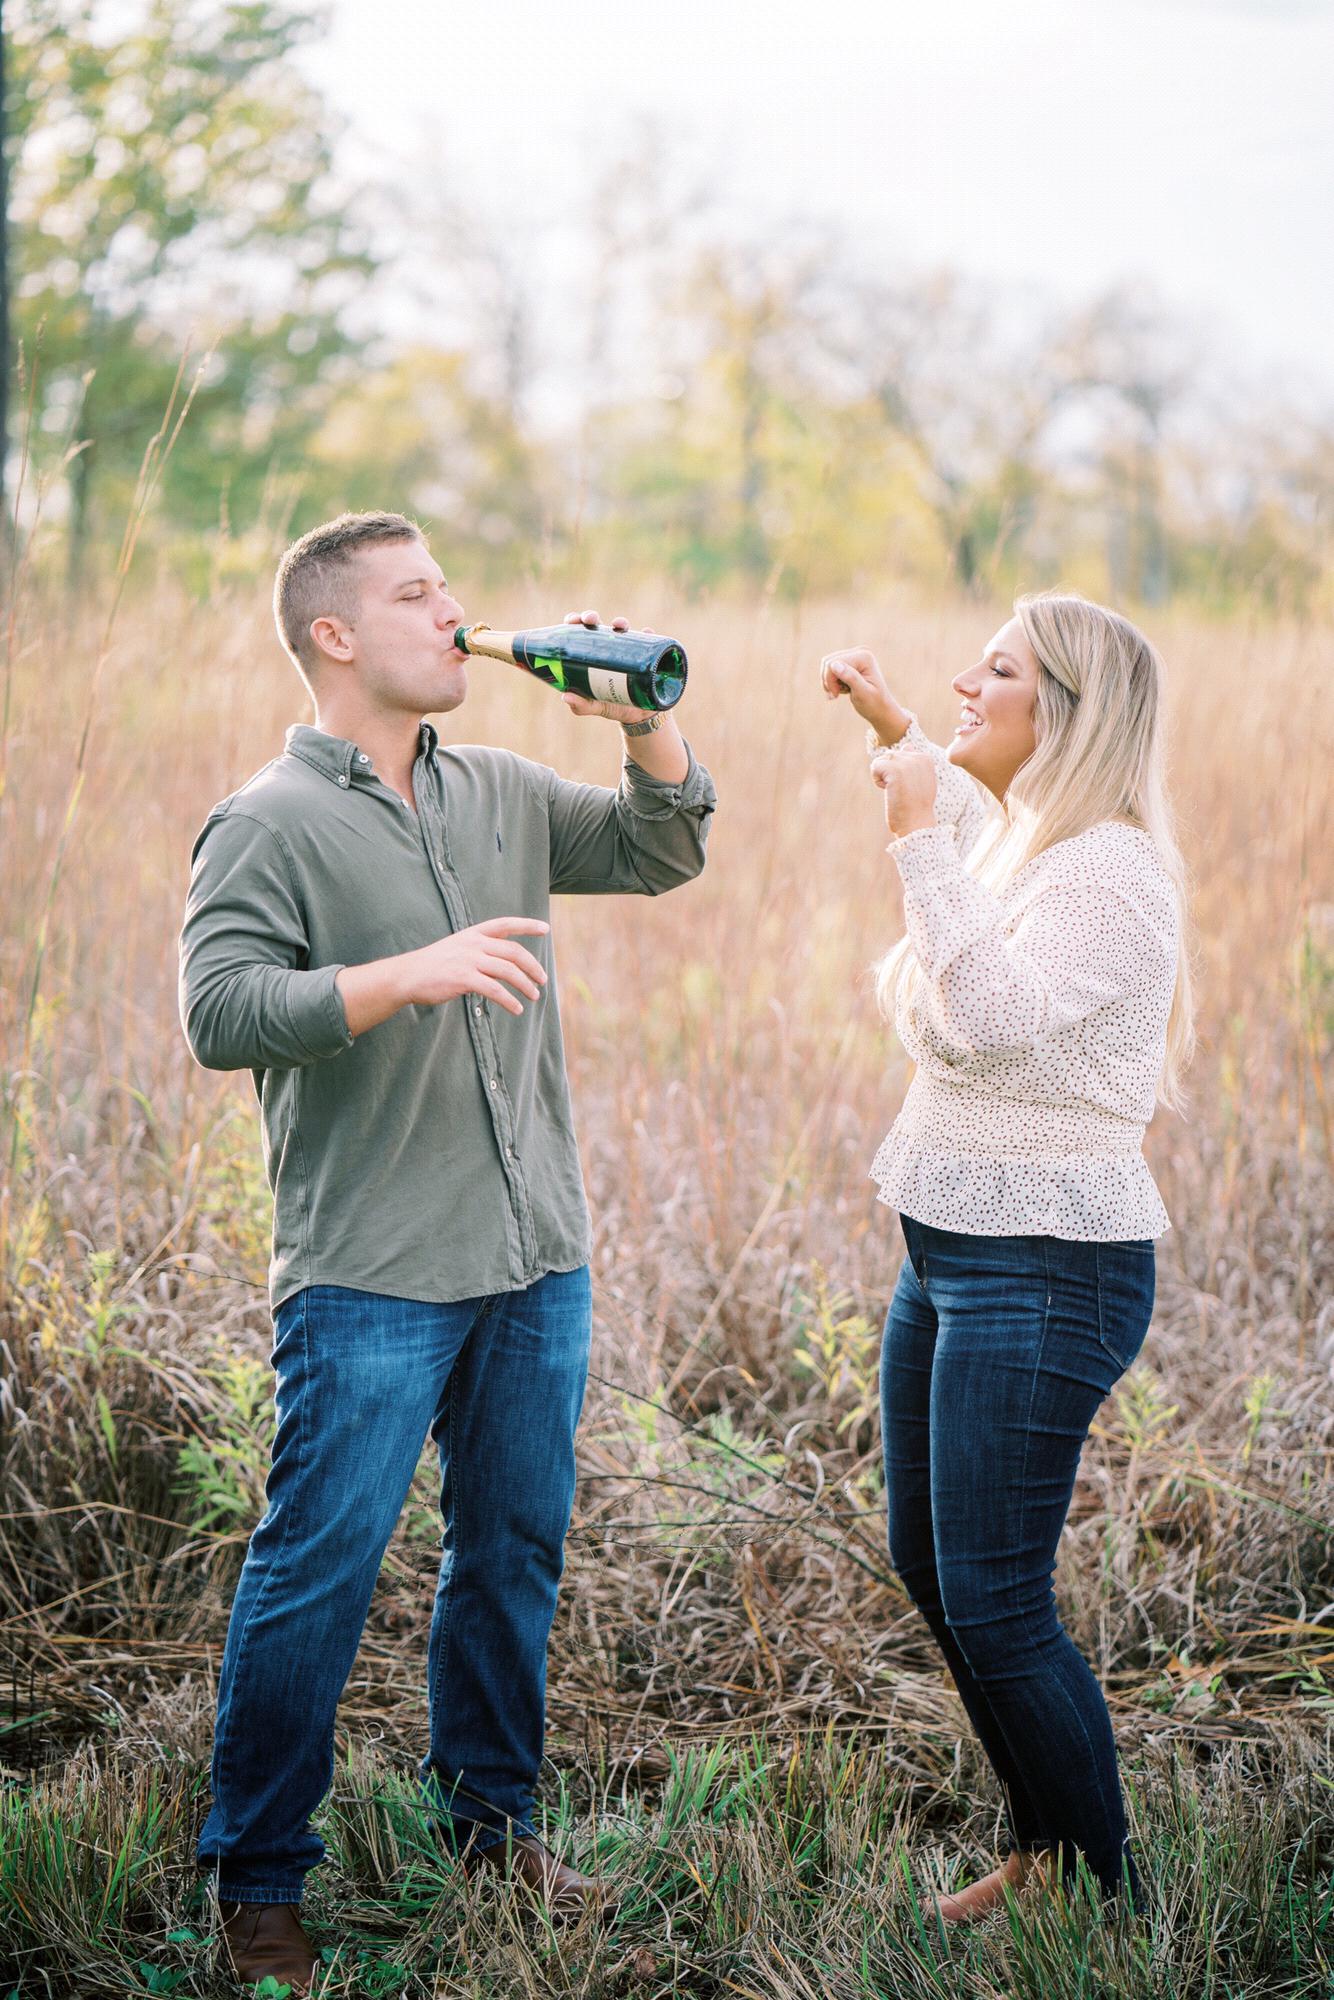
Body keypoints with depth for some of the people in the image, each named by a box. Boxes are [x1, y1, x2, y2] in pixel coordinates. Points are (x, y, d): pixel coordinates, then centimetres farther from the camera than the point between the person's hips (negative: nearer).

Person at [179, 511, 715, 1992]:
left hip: (536, 1260, 6)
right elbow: (221, 1013, -19)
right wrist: (409, 975, -28)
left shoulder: (499, 795, 12)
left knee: (514, 1551, 15)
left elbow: (661, 851, 19)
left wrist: (641, 717, 3)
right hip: (371, 1279, -6)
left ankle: (491, 1816, 32)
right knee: (317, 1575, -2)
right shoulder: (267, 826, -7)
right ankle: (257, 1881, 12)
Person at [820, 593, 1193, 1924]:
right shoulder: (1015, 842, 11)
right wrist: (890, 726, 29)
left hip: (1044, 1274, -10)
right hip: (950, 1258, 10)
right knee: (928, 1566, 17)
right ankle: (1044, 1850, 31)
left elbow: (994, 1017, -32)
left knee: (992, 1601, -8)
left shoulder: (1110, 874, -18)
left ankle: (1107, 1899, 8)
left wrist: (918, 834, -29)